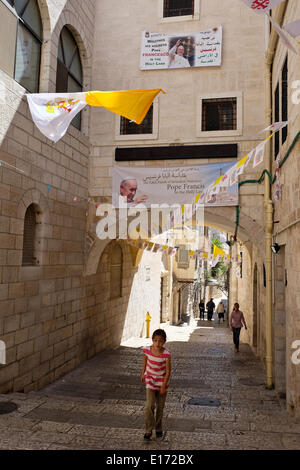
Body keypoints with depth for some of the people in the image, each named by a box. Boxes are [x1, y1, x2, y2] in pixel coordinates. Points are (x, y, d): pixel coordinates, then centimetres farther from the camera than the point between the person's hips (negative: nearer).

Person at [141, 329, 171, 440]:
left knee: (160, 407, 14)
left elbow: (168, 371, -16)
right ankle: (148, 430, 9)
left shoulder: (166, 354, -25)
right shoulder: (147, 350, -19)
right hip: (150, 379, 1)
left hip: (162, 381, 0)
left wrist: (164, 386, -13)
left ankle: (158, 428, 35)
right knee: (149, 406, -9)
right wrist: (143, 373, 12)